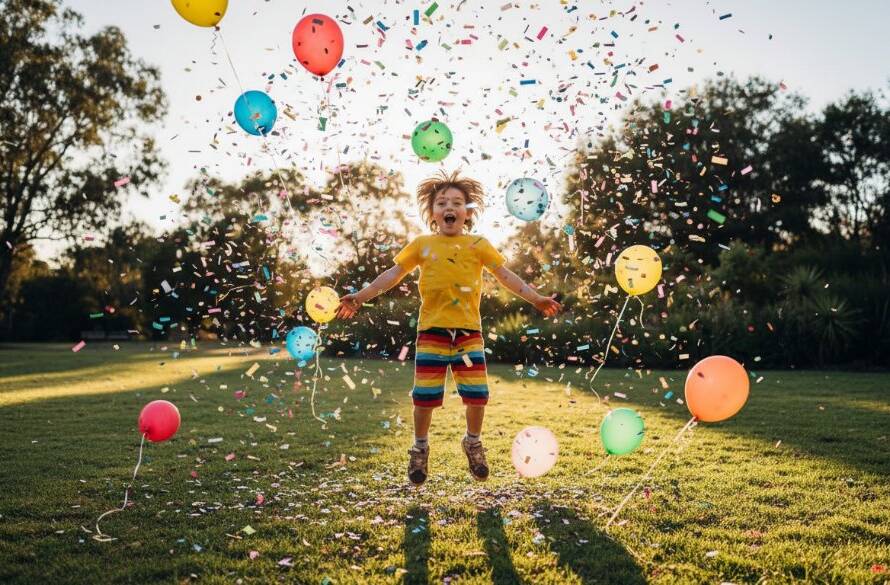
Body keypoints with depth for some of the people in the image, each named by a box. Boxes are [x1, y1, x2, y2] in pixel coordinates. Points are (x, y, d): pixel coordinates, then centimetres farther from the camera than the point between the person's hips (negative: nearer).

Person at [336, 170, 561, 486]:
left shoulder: (478, 245, 4)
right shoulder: (422, 245, 4)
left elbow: (506, 276, 6)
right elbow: (393, 274, 4)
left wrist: (537, 299, -1)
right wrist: (359, 297, -3)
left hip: (469, 331, 1)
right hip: (432, 331, 0)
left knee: (477, 394, 2)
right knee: (425, 395, 3)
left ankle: (473, 443, 28)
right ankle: (420, 448, 25)